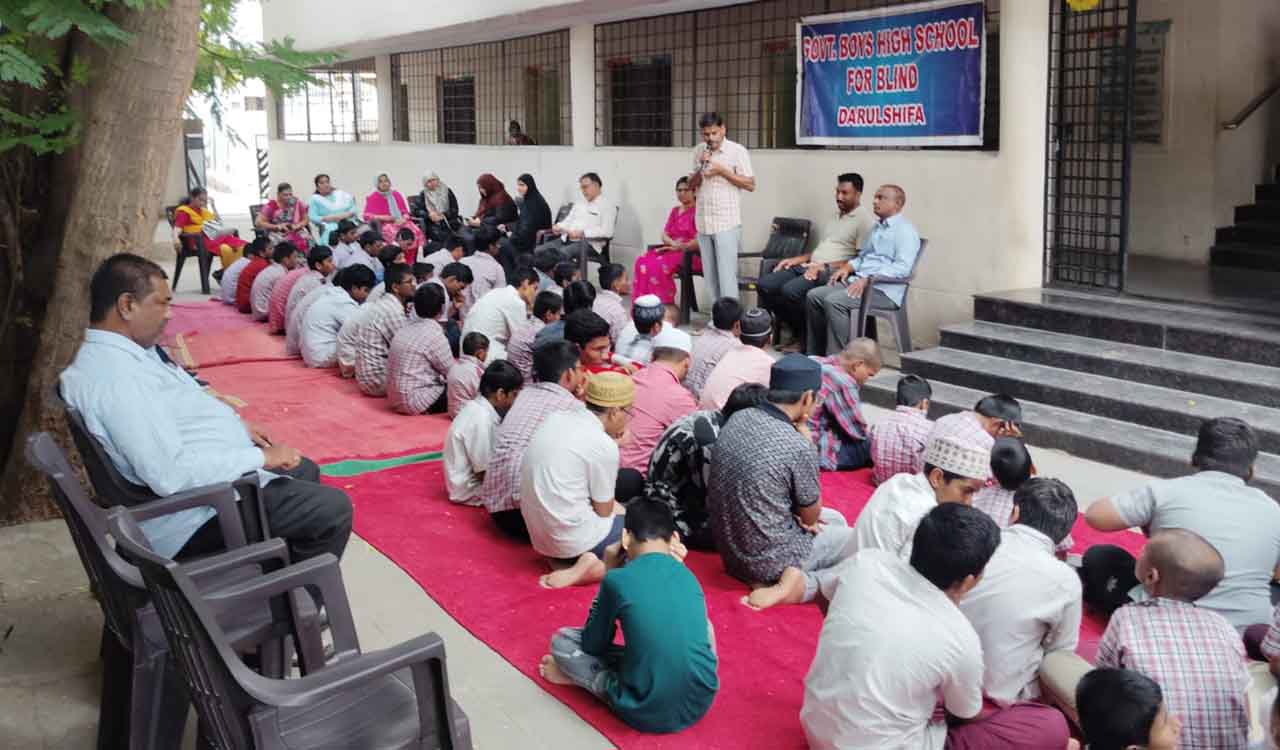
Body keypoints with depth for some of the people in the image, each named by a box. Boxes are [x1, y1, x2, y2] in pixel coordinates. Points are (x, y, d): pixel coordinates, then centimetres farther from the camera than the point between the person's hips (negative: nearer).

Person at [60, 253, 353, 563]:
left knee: (305, 470, 25)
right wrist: (260, 457, -25)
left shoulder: (119, 353, 5)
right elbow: (170, 474, -34)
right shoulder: (115, 375, -28)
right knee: (333, 508, -13)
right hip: (201, 511, -11)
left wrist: (237, 426, 9)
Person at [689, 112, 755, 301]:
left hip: (726, 223, -5)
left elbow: (750, 185, -8)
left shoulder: (737, 151, -5)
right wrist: (701, 168, -5)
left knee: (726, 275, -8)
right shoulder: (698, 151, 11)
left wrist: (722, 171, -14)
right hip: (703, 222, 5)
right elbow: (691, 185, 14)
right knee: (710, 276, 9)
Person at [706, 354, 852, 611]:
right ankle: (802, 583, -4)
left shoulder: (738, 419, -4)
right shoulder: (797, 447, -26)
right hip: (768, 558, -7)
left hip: (728, 546, 7)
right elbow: (811, 517, -8)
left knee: (835, 520, 26)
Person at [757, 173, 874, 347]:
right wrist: (795, 259, 13)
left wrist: (825, 267, -19)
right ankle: (799, 334, 1)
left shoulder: (865, 219, -6)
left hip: (833, 272, -9)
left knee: (790, 290, -32)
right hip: (809, 267, 9)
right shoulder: (836, 216, 23)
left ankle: (809, 343, -11)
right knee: (765, 284, -8)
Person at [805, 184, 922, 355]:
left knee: (834, 301, -28)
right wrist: (847, 267, 8)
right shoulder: (876, 227, 24)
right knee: (814, 295, -6)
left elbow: (902, 267, -19)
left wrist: (867, 279, -25)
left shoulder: (905, 230, -6)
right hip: (858, 282, 9)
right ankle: (816, 354, -3)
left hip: (883, 290, -9)